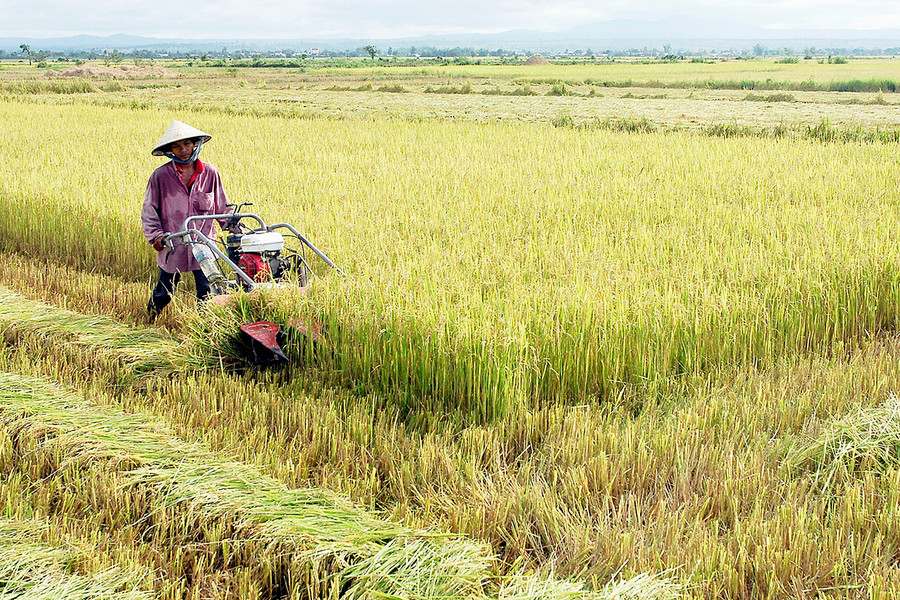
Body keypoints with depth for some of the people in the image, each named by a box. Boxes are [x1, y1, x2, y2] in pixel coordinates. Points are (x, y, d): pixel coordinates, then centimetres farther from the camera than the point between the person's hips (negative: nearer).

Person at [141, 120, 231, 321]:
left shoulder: (209, 173, 3)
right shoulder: (161, 176, -3)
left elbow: (221, 206, 13)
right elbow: (149, 210, 2)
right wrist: (155, 235, -10)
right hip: (172, 245, -1)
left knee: (207, 291, -5)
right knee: (164, 292, 13)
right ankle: (150, 324, 38)